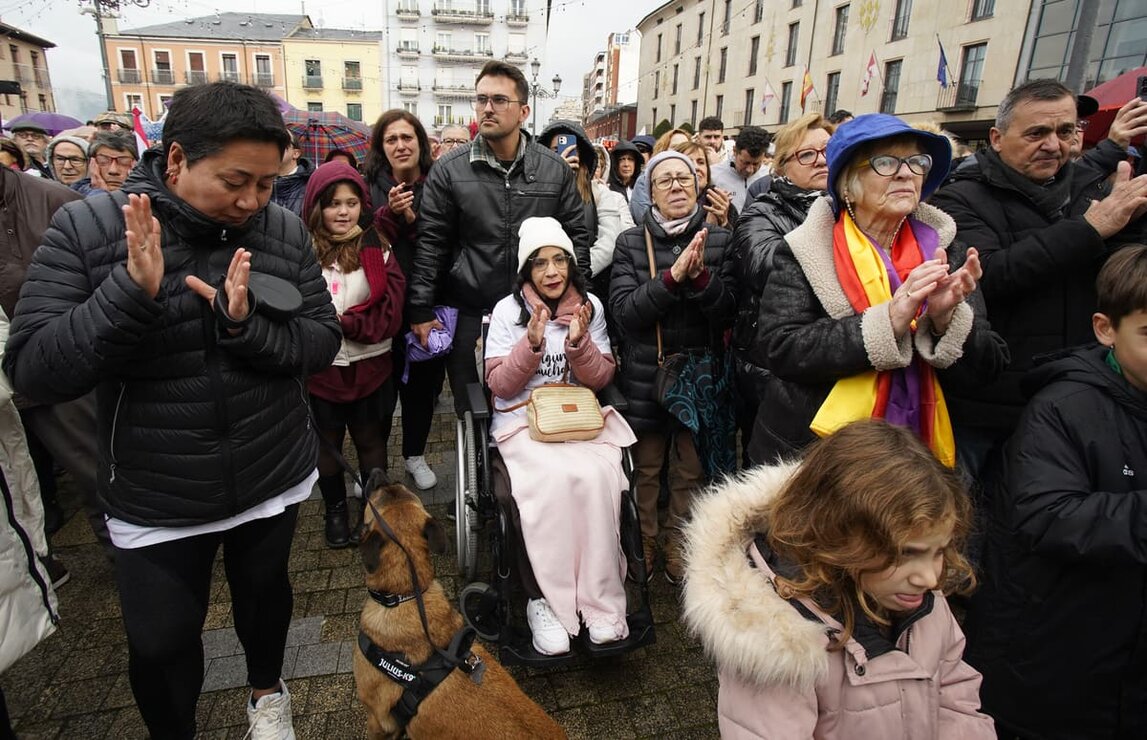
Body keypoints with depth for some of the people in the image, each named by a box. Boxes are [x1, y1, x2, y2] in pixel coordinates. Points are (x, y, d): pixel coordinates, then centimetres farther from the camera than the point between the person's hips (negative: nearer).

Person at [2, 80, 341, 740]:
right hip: (155, 499, -1)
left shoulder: (285, 232, -8)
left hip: (273, 478, 2)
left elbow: (324, 341, -8)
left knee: (265, 592, 23)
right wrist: (131, 292, -32)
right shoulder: (86, 229, -13)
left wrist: (245, 325, -27)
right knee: (161, 645, 12)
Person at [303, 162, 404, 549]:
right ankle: (335, 510, 37)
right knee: (327, 441, 17)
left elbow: (391, 312, -9)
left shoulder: (377, 248, -4)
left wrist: (346, 322, -18)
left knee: (370, 440, 15)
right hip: (320, 368, 0)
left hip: (369, 365, 0)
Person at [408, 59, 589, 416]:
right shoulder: (449, 170, -2)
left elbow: (577, 237, 5)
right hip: (470, 317, 0)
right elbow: (430, 244, -2)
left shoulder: (555, 169, 1)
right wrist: (420, 310, -4)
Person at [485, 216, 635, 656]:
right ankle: (542, 600, -18)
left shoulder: (591, 305, 8)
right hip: (523, 420, -2)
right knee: (550, 480, -32)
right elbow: (499, 385, -3)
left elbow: (601, 379, 5)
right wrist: (533, 344, -18)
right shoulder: (508, 310, 2)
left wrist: (580, 342, -13)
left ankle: (602, 601, -18)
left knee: (598, 476, -29)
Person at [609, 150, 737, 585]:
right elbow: (623, 311, -13)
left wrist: (700, 276, -24)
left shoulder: (719, 241, 0)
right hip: (645, 378, 0)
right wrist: (671, 277, -26)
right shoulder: (630, 243, -1)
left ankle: (680, 553, 31)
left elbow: (729, 312, -7)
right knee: (645, 471, 12)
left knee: (691, 474, 12)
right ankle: (642, 547, 32)